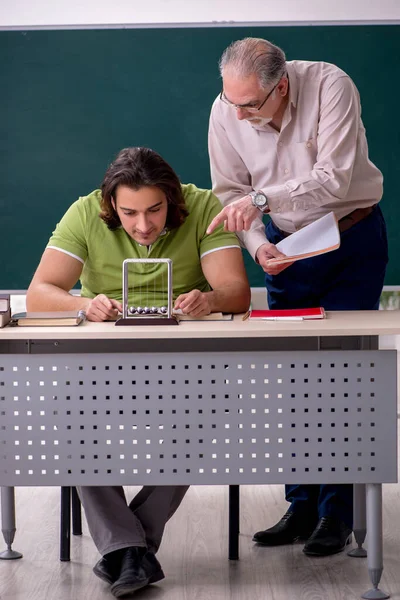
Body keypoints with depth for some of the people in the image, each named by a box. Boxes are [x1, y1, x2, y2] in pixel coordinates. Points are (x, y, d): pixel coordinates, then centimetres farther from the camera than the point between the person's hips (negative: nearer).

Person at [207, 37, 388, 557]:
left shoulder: (330, 86, -24)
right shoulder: (226, 111, -13)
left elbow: (335, 179, -31)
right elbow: (230, 191, -3)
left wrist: (262, 198, -41)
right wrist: (258, 246, -19)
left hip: (352, 238, -4)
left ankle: (338, 514, 1)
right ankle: (302, 507, 14)